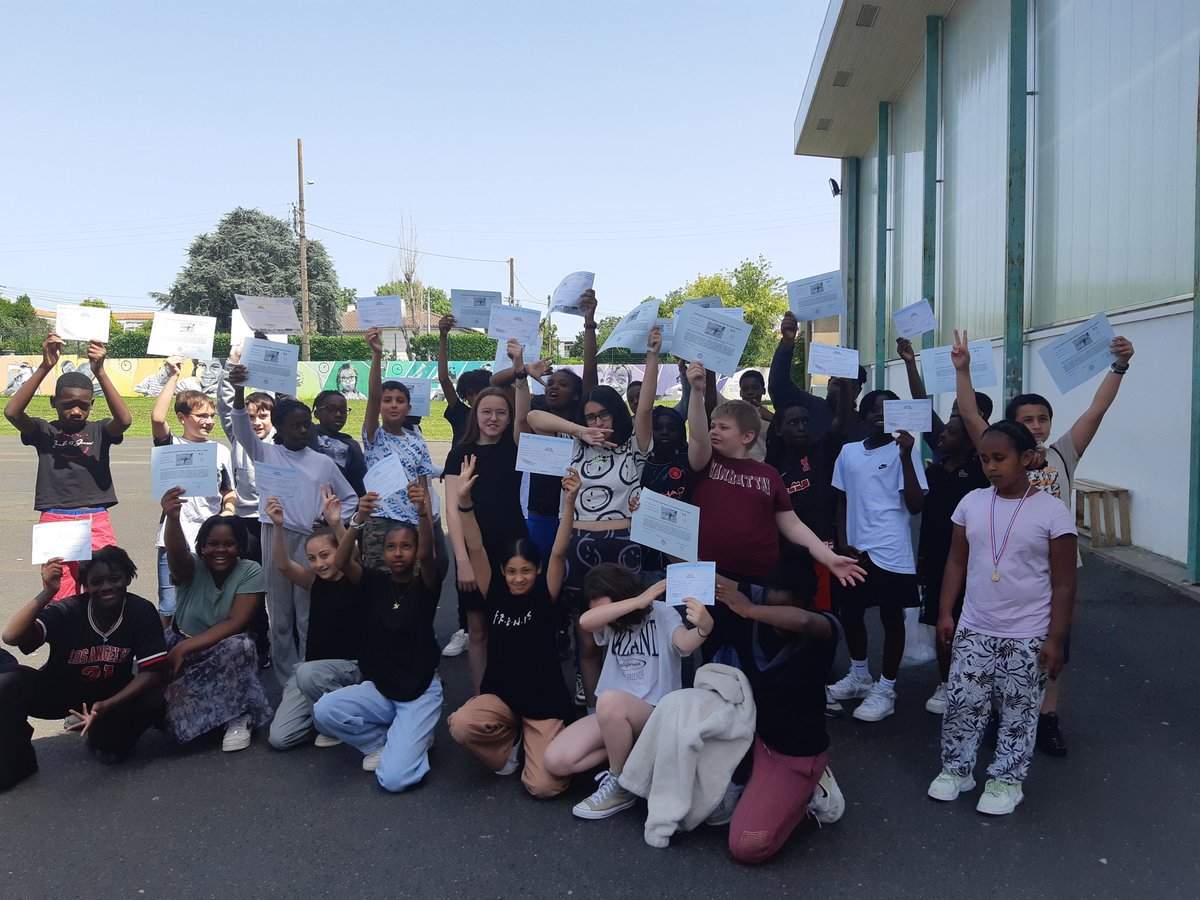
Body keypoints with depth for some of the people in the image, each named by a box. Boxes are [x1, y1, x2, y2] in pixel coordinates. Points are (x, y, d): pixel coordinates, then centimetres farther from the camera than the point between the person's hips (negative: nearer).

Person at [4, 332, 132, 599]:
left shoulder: (99, 431, 6)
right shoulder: (44, 432, 7)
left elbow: (124, 419, -15)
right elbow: (12, 411, -11)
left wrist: (100, 372, -22)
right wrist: (44, 367, -17)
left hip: (97, 522, 0)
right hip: (54, 522, 0)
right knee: (59, 603, 4)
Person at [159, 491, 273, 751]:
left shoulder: (250, 572, -11)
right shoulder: (192, 567, -8)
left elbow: (235, 623, -19)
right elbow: (176, 553, -34)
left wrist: (185, 648, -28)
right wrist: (172, 519, -57)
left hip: (226, 653, -1)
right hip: (182, 646, 2)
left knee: (241, 645, -35)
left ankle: (239, 719, -18)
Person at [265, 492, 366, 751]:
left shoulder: (356, 581, -7)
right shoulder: (315, 582, 5)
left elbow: (351, 561, -31)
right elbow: (283, 565, -12)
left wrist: (336, 524, -47)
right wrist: (278, 526, -29)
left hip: (351, 667, -5)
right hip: (313, 667, 5)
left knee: (308, 672, -37)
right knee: (279, 738, -9)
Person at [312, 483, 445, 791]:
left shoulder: (425, 586, -9)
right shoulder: (375, 582, -2)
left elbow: (426, 555, -31)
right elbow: (341, 562, -20)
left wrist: (424, 513, -50)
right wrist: (359, 519, -38)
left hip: (420, 692, -4)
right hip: (378, 689, 4)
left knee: (394, 779, -20)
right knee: (323, 711, -25)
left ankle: (413, 739, 15)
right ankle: (384, 741, 3)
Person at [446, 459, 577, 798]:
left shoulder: (545, 596, -6)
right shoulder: (496, 594, -2)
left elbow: (559, 553, -20)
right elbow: (476, 550, -13)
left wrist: (570, 502, -32)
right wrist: (464, 499, -25)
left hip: (544, 701, -2)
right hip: (499, 694, 2)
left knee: (544, 787, -17)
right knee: (461, 726, -31)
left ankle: (531, 740, 18)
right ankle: (510, 739, 4)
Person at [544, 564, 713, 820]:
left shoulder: (661, 613, -7)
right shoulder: (609, 623, 6)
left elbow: (685, 644, -28)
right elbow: (585, 621, -19)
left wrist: (704, 628, -54)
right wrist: (639, 600, -28)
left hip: (656, 714, -5)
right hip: (613, 715, 5)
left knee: (610, 701, -38)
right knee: (556, 761, -14)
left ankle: (620, 785, -16)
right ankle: (624, 749, 2)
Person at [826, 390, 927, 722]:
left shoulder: (902, 452, -6)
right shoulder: (848, 452, 8)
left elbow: (915, 505, -15)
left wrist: (906, 455, -22)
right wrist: (843, 543, 4)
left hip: (891, 553, -5)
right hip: (854, 550, 5)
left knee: (891, 617, 4)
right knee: (850, 612, 15)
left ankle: (885, 689, 17)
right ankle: (859, 675, 36)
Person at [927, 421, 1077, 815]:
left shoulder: (1051, 511, -11)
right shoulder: (972, 502, 0)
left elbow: (1064, 584, -7)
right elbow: (957, 562, 8)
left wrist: (1054, 639, -8)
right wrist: (945, 613, 4)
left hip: (1027, 638, -3)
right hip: (974, 631, 3)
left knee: (1018, 712, 9)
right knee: (961, 703, 9)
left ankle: (1006, 780, 25)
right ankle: (955, 769, 27)